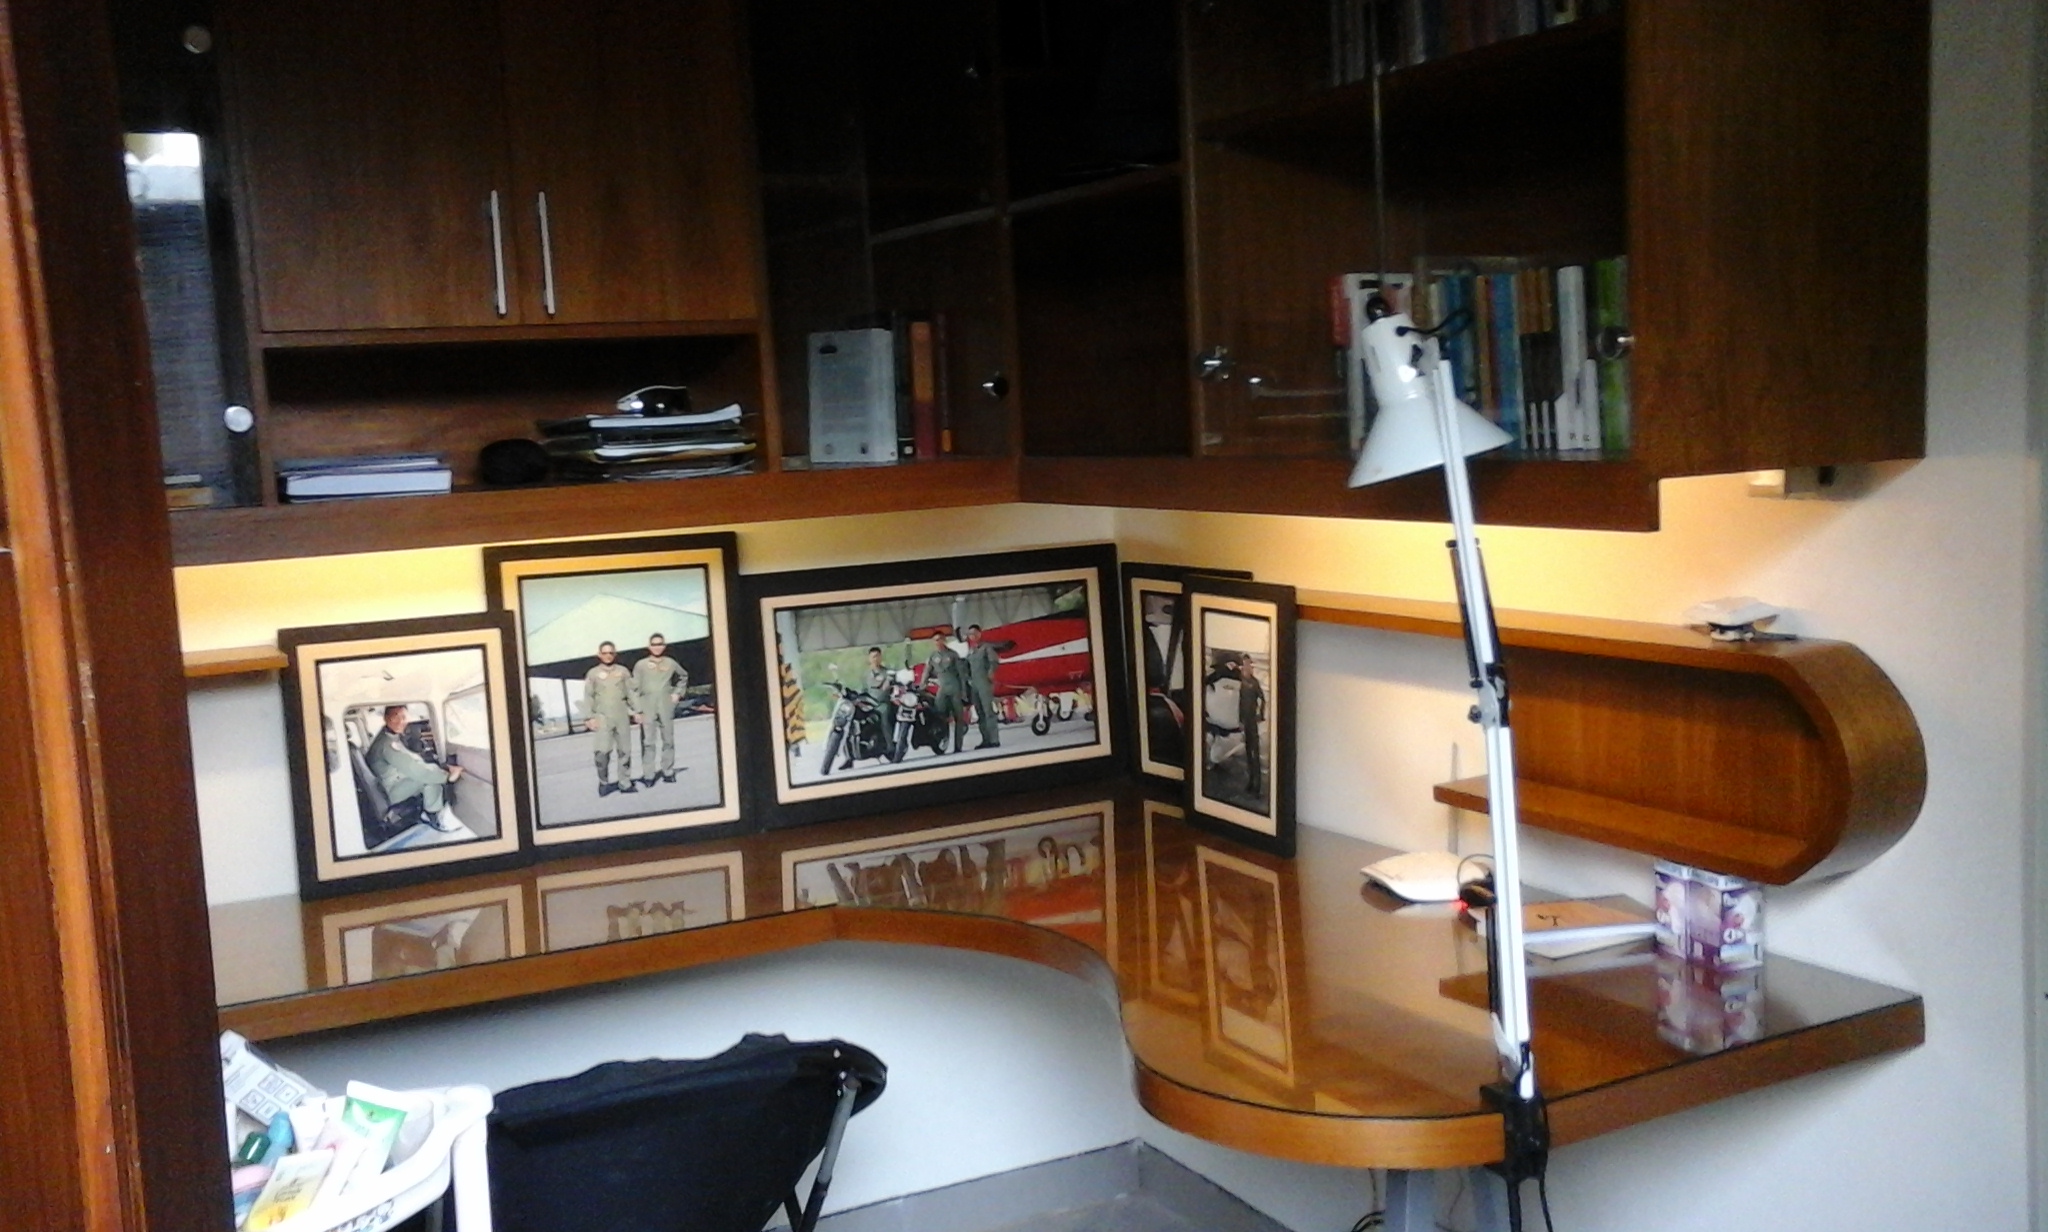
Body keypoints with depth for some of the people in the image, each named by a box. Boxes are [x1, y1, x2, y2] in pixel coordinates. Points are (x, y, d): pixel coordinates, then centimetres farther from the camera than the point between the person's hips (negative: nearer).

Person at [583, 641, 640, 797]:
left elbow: (631, 692, 12)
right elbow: (588, 697, 3)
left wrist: (637, 710, 5)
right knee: (602, 751, -13)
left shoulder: (623, 671, 12)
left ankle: (624, 782, 11)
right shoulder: (593, 673, 6)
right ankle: (603, 782, 1)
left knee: (624, 750, 3)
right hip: (603, 716, -2)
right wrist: (589, 717, -5)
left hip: (622, 716, 2)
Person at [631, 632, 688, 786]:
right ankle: (648, 775, -8)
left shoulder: (671, 663, 7)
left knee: (668, 740, 6)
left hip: (666, 707, 3)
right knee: (648, 742, -8)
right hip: (647, 708, -2)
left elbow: (684, 677, 24)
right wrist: (637, 710, -6)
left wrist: (677, 693, 12)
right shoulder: (641, 665, 1)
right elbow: (635, 688, 0)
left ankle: (668, 772, 15)